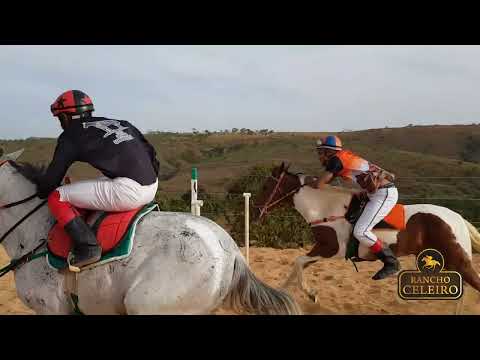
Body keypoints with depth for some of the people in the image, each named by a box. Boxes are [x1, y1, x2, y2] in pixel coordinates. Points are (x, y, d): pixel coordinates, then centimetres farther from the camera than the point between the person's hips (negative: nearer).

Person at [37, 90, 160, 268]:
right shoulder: (119, 123, 23)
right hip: (153, 187, 8)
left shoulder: (71, 136, 6)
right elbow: (152, 155, 21)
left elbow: (53, 176, 9)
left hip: (128, 190, -8)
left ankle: (87, 246, -7)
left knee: (57, 197, 3)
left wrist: (40, 192, 29)